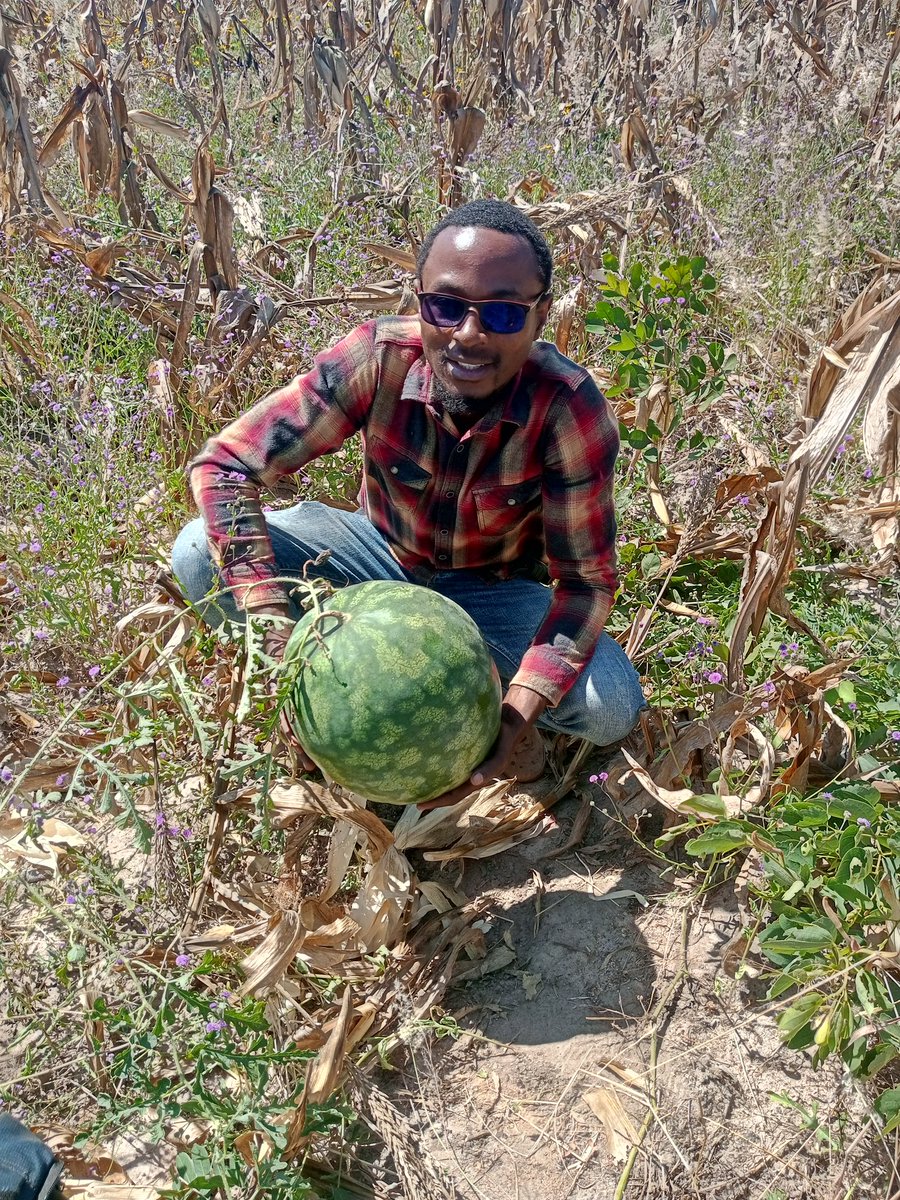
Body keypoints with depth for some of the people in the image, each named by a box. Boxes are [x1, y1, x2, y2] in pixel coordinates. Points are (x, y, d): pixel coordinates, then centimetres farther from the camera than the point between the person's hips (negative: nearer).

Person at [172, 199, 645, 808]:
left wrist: (516, 720, -37)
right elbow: (224, 465, -26)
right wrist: (275, 627, -36)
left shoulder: (571, 409, -29)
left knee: (613, 708, -26)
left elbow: (586, 578, -23)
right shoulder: (378, 358, -27)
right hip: (382, 553, 1)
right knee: (200, 555, -23)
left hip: (493, 591, 0)